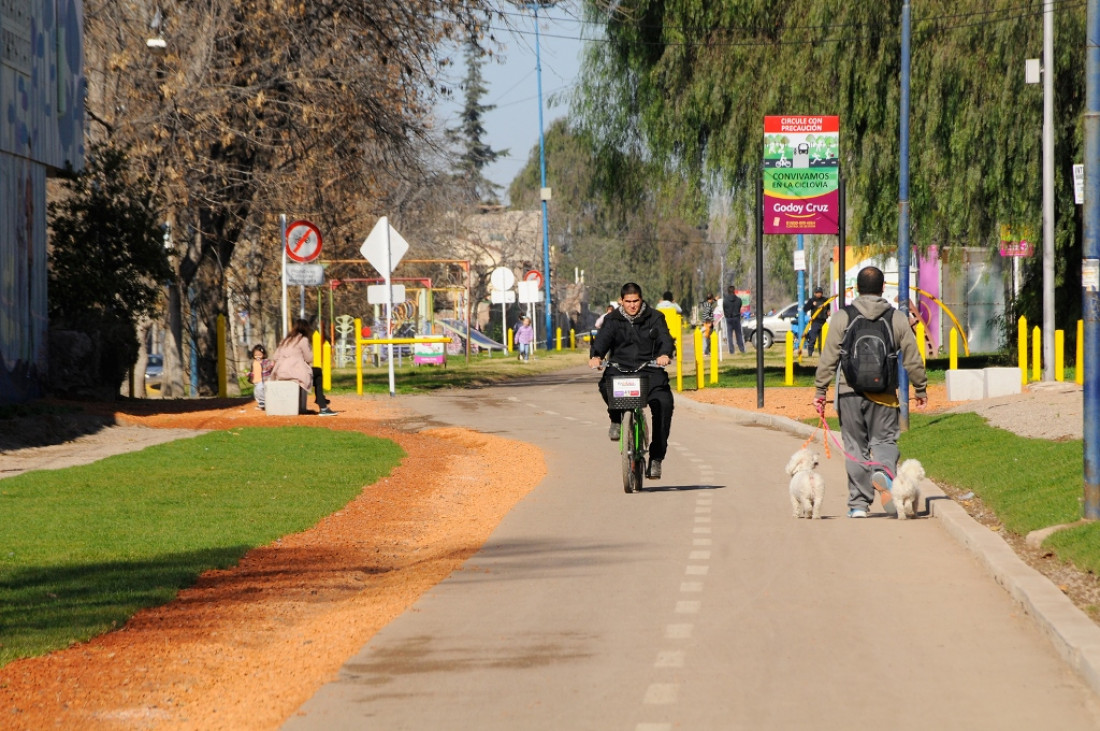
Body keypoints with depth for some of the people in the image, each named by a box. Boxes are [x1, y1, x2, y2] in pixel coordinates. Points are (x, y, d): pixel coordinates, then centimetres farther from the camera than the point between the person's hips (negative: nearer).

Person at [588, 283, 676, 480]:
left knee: (663, 403, -23)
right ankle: (616, 419, -1)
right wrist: (596, 356, -29)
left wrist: (665, 354, -29)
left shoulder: (654, 318, 8)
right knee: (607, 384, -35)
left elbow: (664, 337, -6)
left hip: (649, 368, 0)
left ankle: (656, 457, -13)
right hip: (620, 367, 0)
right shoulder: (613, 321, 10)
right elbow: (603, 338, -7)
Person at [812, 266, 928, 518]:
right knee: (884, 440, 8)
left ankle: (858, 503, 7)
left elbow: (829, 358, -3)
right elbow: (912, 358, 7)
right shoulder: (896, 318, 3)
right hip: (884, 393, 0)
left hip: (850, 393, 0)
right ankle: (884, 472, -26)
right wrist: (920, 389, 19)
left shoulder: (842, 317, -1)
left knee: (856, 447, 7)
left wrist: (820, 390, 3)